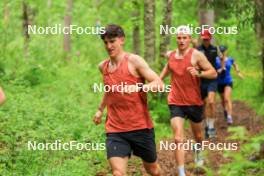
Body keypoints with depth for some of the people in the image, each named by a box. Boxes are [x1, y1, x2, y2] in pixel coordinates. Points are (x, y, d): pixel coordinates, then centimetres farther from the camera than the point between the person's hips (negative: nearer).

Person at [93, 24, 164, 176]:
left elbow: (159, 84, -18)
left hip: (141, 127, -3)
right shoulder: (103, 66, 7)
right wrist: (100, 109, 34)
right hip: (115, 130, 3)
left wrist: (137, 87, -33)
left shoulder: (134, 61, -10)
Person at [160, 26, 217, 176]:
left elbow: (214, 73, -12)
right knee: (178, 139, -14)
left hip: (195, 102, -1)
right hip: (176, 103, 1)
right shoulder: (171, 55, 2)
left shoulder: (196, 55, -11)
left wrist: (198, 73, -28)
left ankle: (199, 154, 54)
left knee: (198, 135, 20)